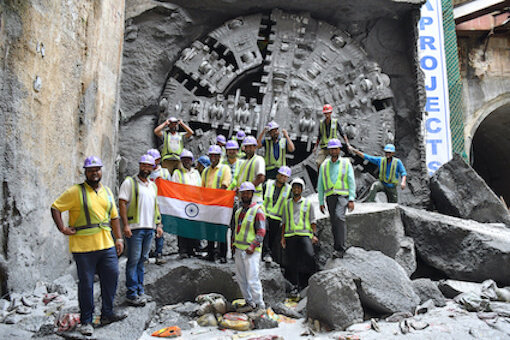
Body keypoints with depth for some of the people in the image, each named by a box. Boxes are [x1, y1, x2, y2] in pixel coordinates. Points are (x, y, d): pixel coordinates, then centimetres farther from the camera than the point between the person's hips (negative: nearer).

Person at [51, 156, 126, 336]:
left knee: (111, 277, 8)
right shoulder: (76, 191, -4)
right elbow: (55, 208, -2)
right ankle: (86, 321, 18)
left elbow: (114, 217, 17)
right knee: (86, 284, 3)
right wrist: (62, 228, -11)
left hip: (107, 245, 5)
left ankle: (107, 314, 24)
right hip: (84, 247, -5)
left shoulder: (107, 191, 13)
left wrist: (119, 238, 13)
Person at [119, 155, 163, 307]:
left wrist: (158, 224, 16)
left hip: (150, 228, 6)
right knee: (134, 260, -5)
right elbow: (122, 203, -8)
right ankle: (131, 294, 2)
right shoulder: (129, 182, -1)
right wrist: (125, 224, -16)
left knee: (142, 260, 11)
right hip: (135, 228, -6)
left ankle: (140, 291, 18)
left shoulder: (153, 185, 19)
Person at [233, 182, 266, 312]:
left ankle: (260, 305, 5)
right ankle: (249, 303, 22)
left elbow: (261, 231, -13)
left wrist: (253, 246, -19)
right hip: (238, 249, 8)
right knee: (241, 277, 11)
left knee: (252, 278, -8)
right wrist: (234, 244, 17)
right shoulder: (239, 211, 15)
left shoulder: (257, 210, -8)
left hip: (251, 251, -8)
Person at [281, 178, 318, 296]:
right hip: (290, 235, 2)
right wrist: (283, 237, 10)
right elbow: (284, 222, 17)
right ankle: (295, 286, 13)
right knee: (293, 261, 3)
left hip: (304, 234, -2)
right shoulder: (287, 203, 15)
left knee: (309, 256, -20)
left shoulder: (308, 203, 11)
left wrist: (315, 234, 0)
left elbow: (312, 221, 11)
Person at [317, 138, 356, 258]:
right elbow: (320, 185, 14)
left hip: (343, 196, -4)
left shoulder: (346, 163, 5)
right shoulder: (324, 165, 12)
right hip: (330, 197, 4)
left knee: (339, 217, -25)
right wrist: (321, 202, 9)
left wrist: (351, 200, -9)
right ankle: (338, 247, 16)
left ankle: (340, 248, -25)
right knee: (334, 223, 4)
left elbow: (351, 182, 1)